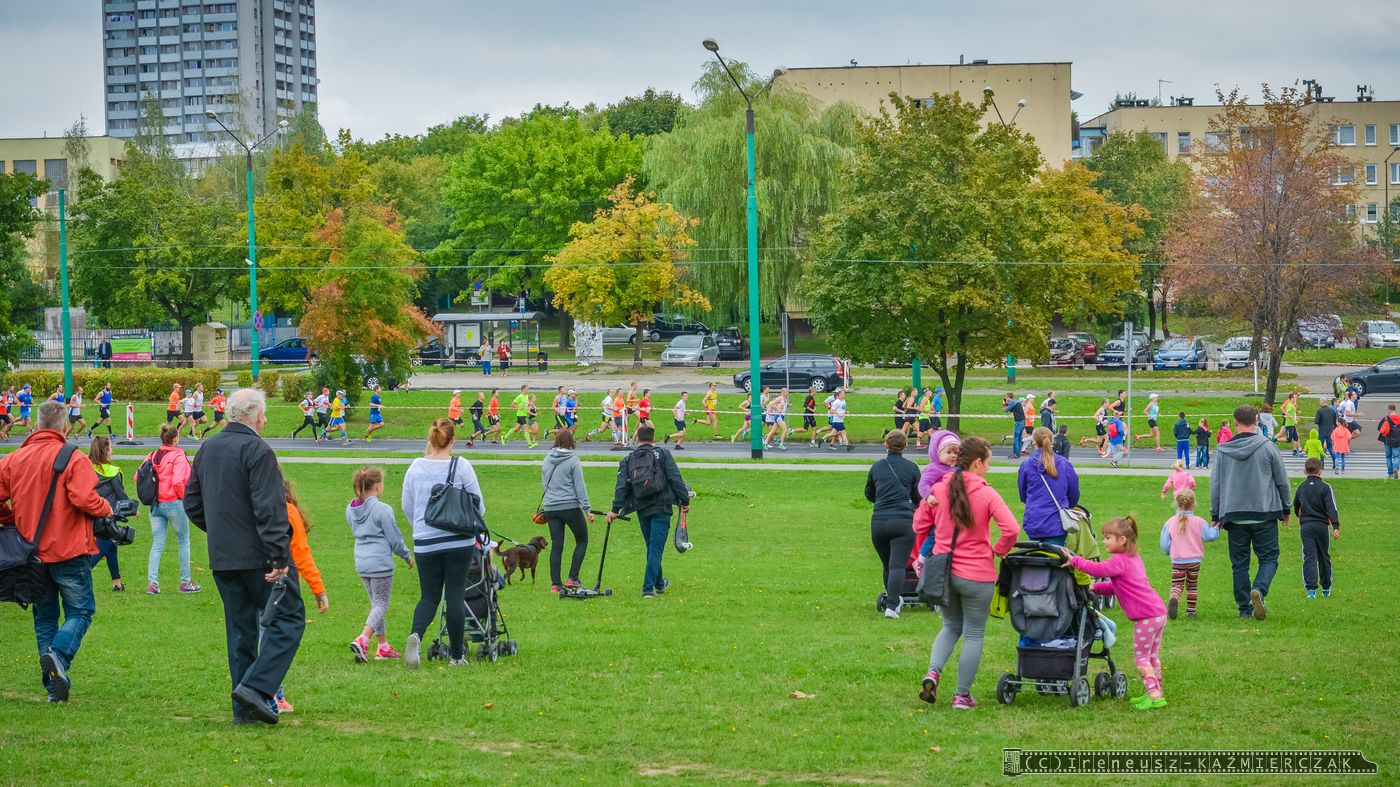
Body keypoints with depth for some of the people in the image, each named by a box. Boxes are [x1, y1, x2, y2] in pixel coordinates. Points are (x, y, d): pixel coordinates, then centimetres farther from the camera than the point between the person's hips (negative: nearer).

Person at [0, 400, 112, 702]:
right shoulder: (73, 459, -12)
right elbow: (84, 499, -23)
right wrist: (107, 509, -4)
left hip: (31, 550, 5)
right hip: (69, 551, -5)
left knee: (44, 615, 14)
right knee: (80, 610, 5)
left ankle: (54, 687, 10)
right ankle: (59, 655, -23)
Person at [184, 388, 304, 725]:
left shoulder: (207, 449, 12)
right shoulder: (258, 451, -14)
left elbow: (192, 503, 18)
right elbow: (270, 509, -20)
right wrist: (279, 556, -20)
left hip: (222, 558, 8)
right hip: (258, 556, -8)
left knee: (240, 628, 12)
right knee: (287, 619, -1)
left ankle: (244, 709, 11)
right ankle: (257, 687, -14)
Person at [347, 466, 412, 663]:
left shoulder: (351, 509, 6)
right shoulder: (382, 509, -15)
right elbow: (394, 538, -9)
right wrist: (407, 556, 7)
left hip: (361, 563, 7)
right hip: (380, 563, -7)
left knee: (376, 604, 17)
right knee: (381, 605, -2)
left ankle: (383, 646, 21)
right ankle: (362, 640, -20)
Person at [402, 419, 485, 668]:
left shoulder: (415, 468, 2)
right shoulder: (461, 466, -7)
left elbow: (407, 507, 13)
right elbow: (479, 506, 1)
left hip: (425, 543, 2)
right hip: (459, 541, -2)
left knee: (429, 596, 10)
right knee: (455, 596, 6)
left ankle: (416, 635, -19)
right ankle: (456, 656, 11)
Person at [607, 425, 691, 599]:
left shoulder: (627, 460, 8)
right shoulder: (662, 454, 0)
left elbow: (621, 486, -1)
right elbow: (675, 479, -6)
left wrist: (615, 509, -4)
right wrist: (684, 501, -3)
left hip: (642, 510, 4)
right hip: (661, 508, -4)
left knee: (652, 547, 20)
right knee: (656, 547, -5)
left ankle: (659, 583, 33)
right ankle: (648, 588, -12)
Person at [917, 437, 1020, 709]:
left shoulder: (939, 490, -1)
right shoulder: (987, 493, -12)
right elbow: (1011, 529, -21)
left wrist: (926, 554, 26)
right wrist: (999, 550, -2)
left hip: (942, 571, 4)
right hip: (976, 574, -4)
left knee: (951, 626, 23)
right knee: (974, 634, 10)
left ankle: (933, 672, -1)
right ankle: (963, 695, 12)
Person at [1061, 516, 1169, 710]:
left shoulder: (1119, 561, -12)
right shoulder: (1134, 558, 19)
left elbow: (1099, 569, -29)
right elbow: (1116, 586, 24)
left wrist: (1075, 561, -25)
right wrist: (1096, 588, 16)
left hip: (1146, 617, -9)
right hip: (1159, 612, 9)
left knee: (1141, 657, -2)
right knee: (1152, 656, 19)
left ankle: (1154, 695, -6)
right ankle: (1157, 692, 26)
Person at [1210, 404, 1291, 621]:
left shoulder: (1223, 451, 2)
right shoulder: (1267, 447, -3)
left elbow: (1215, 485, 7)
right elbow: (1282, 481, 4)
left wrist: (1215, 515, 16)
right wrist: (1285, 509, 18)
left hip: (1234, 515, 2)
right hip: (1264, 514, -2)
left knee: (1239, 563, 10)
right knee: (1269, 558, 5)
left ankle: (1244, 607, 10)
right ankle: (1259, 589, -21)